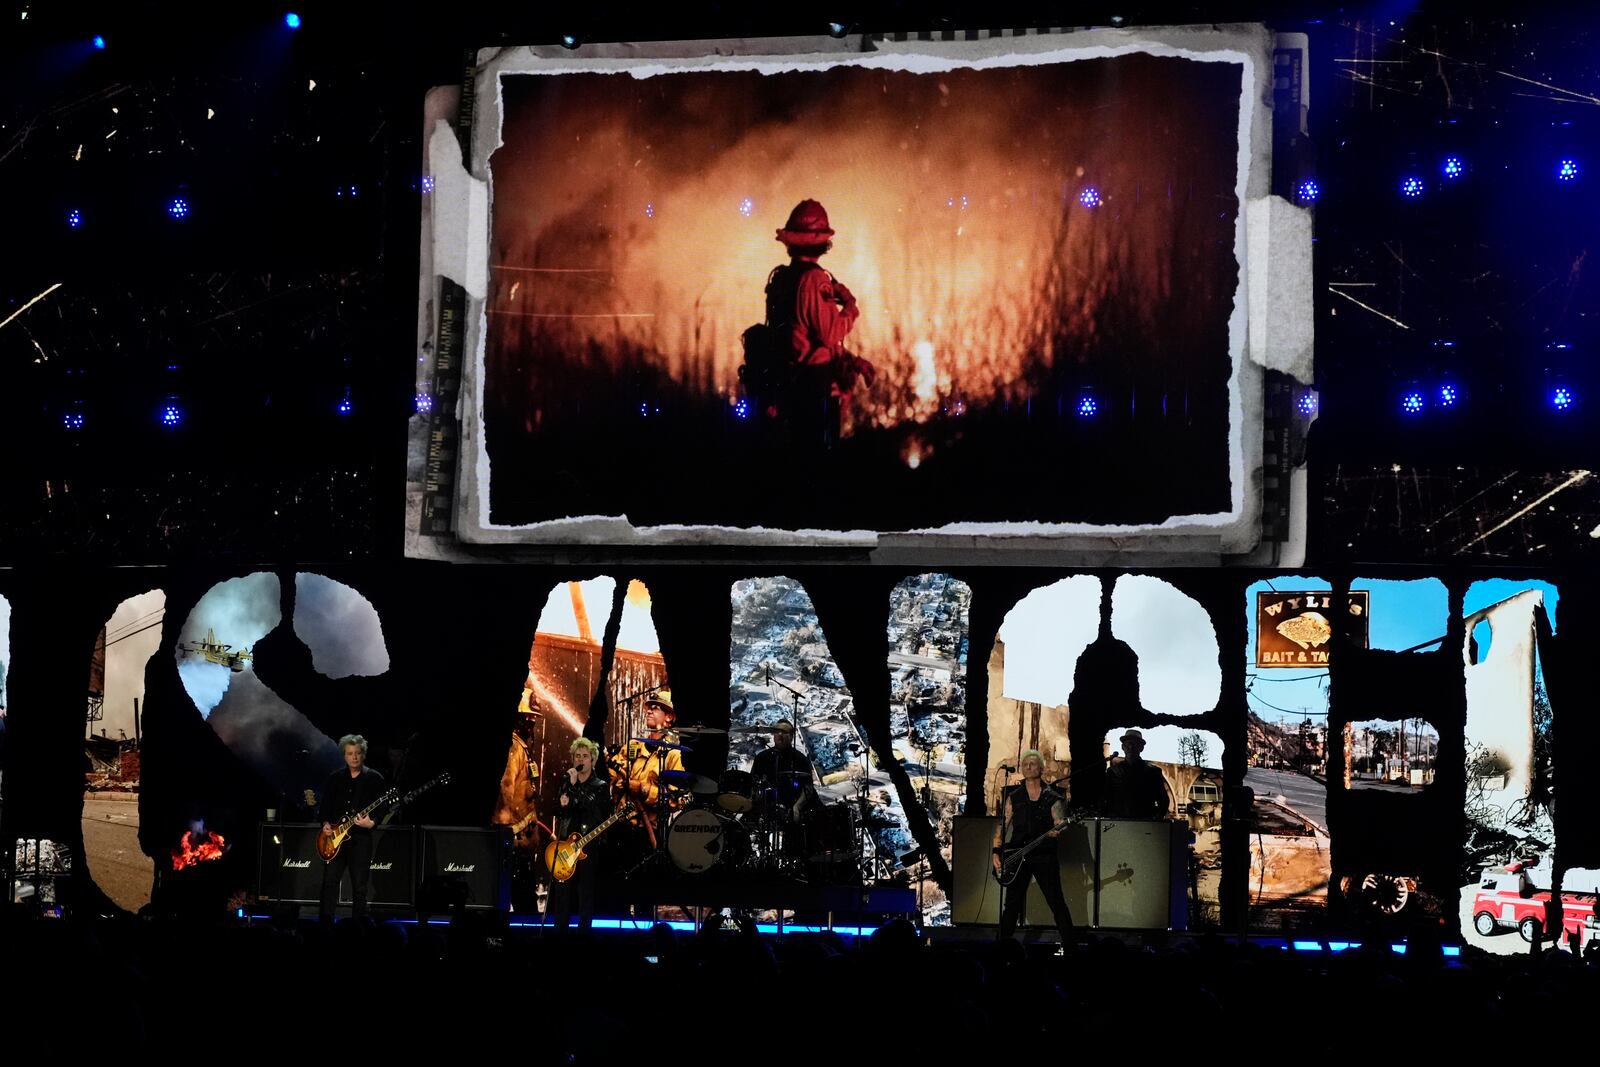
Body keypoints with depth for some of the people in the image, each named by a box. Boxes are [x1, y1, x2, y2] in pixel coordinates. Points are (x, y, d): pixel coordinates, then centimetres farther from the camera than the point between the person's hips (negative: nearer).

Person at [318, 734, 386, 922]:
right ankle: (324, 921, 1)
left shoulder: (374, 779, 1)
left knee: (359, 886, 0)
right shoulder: (334, 778, 11)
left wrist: (371, 823, -20)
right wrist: (325, 823, -2)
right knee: (329, 881, -3)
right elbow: (324, 806, 15)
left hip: (361, 838, -2)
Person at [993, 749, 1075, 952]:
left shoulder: (1052, 798, 6)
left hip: (1044, 855, -2)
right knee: (1012, 904, 4)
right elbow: (1002, 825, 9)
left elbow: (1060, 823, -1)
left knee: (1057, 903, -4)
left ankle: (1069, 947, -1)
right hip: (1017, 857, 2)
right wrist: (996, 853, 0)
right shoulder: (1013, 797, 11)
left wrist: (1056, 831, -25)